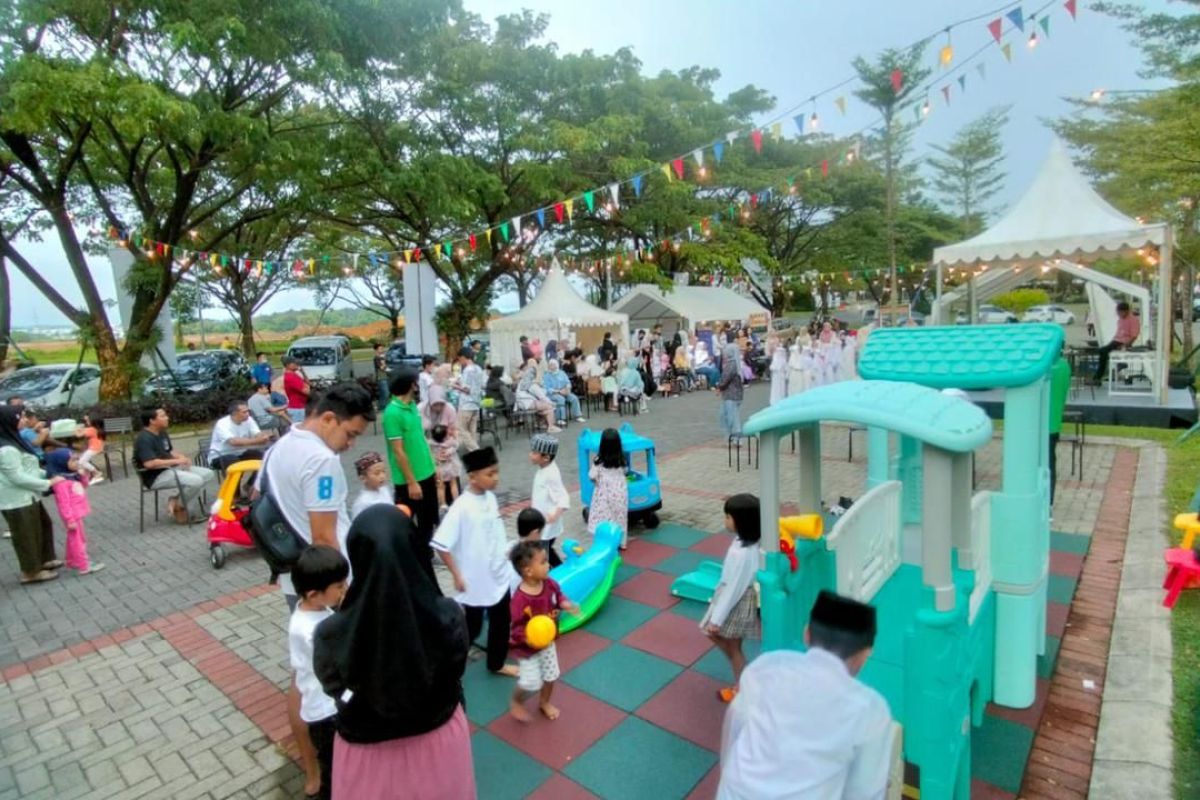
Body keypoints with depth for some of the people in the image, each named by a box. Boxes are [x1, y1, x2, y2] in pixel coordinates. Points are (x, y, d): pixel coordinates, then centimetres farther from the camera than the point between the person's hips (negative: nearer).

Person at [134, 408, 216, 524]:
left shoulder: (162, 433, 10)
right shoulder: (144, 439, -19)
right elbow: (149, 463, -29)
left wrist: (182, 457, 0)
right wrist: (176, 461, -22)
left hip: (171, 468, 10)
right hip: (156, 476, -10)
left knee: (209, 474, 2)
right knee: (196, 480, -28)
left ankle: (177, 501, 1)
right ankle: (178, 506, -1)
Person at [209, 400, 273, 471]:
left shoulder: (248, 420, -5)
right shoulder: (222, 424, -23)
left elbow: (258, 435, -18)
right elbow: (233, 442, -39)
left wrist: (264, 437, -42)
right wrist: (256, 441, -50)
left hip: (239, 454, 5)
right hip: (219, 456, -5)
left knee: (259, 455, -19)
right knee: (233, 460, -35)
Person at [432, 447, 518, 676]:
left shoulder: (491, 497, -3)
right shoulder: (461, 508, -25)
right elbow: (441, 545, -25)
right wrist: (457, 576, -19)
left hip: (499, 577, 6)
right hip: (474, 582, -6)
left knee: (501, 623, 19)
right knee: (471, 628, 12)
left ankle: (497, 664, 40)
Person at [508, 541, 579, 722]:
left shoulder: (550, 583, -16)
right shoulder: (520, 599, -35)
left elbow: (558, 595, 5)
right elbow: (517, 628, -28)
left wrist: (566, 604, -14)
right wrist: (528, 638, -44)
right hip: (527, 648, -6)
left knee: (550, 675, 19)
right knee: (532, 683, -2)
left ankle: (544, 703, 48)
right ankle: (516, 702, 31)